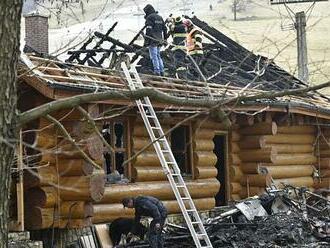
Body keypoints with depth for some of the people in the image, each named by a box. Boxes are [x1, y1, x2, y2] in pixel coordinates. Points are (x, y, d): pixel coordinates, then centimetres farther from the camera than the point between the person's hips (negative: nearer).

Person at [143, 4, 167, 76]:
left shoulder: (149, 17, -8)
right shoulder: (160, 17, 17)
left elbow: (148, 30, -16)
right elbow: (164, 29, 19)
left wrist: (146, 41, -16)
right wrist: (164, 38, 24)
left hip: (152, 40, -8)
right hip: (159, 40, 8)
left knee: (154, 56, -7)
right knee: (158, 55, 14)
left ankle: (157, 71, -12)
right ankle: (161, 71, 11)